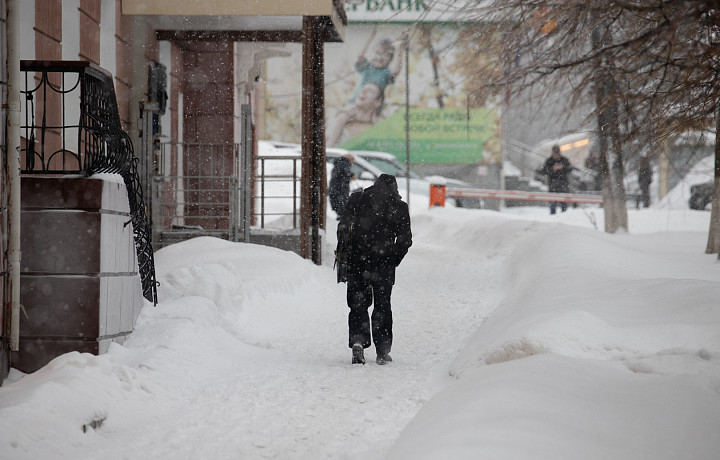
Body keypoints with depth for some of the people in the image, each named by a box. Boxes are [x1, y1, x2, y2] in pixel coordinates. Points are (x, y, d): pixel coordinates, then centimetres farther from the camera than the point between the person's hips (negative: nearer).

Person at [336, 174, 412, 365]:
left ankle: (358, 340, -12)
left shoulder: (357, 199, 3)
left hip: (357, 260, 0)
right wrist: (394, 260, 9)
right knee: (382, 306, 10)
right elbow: (405, 239, -1)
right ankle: (383, 351, 9)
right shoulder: (399, 207, 1)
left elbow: (344, 228, -1)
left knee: (358, 303, 9)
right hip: (384, 264, 0)